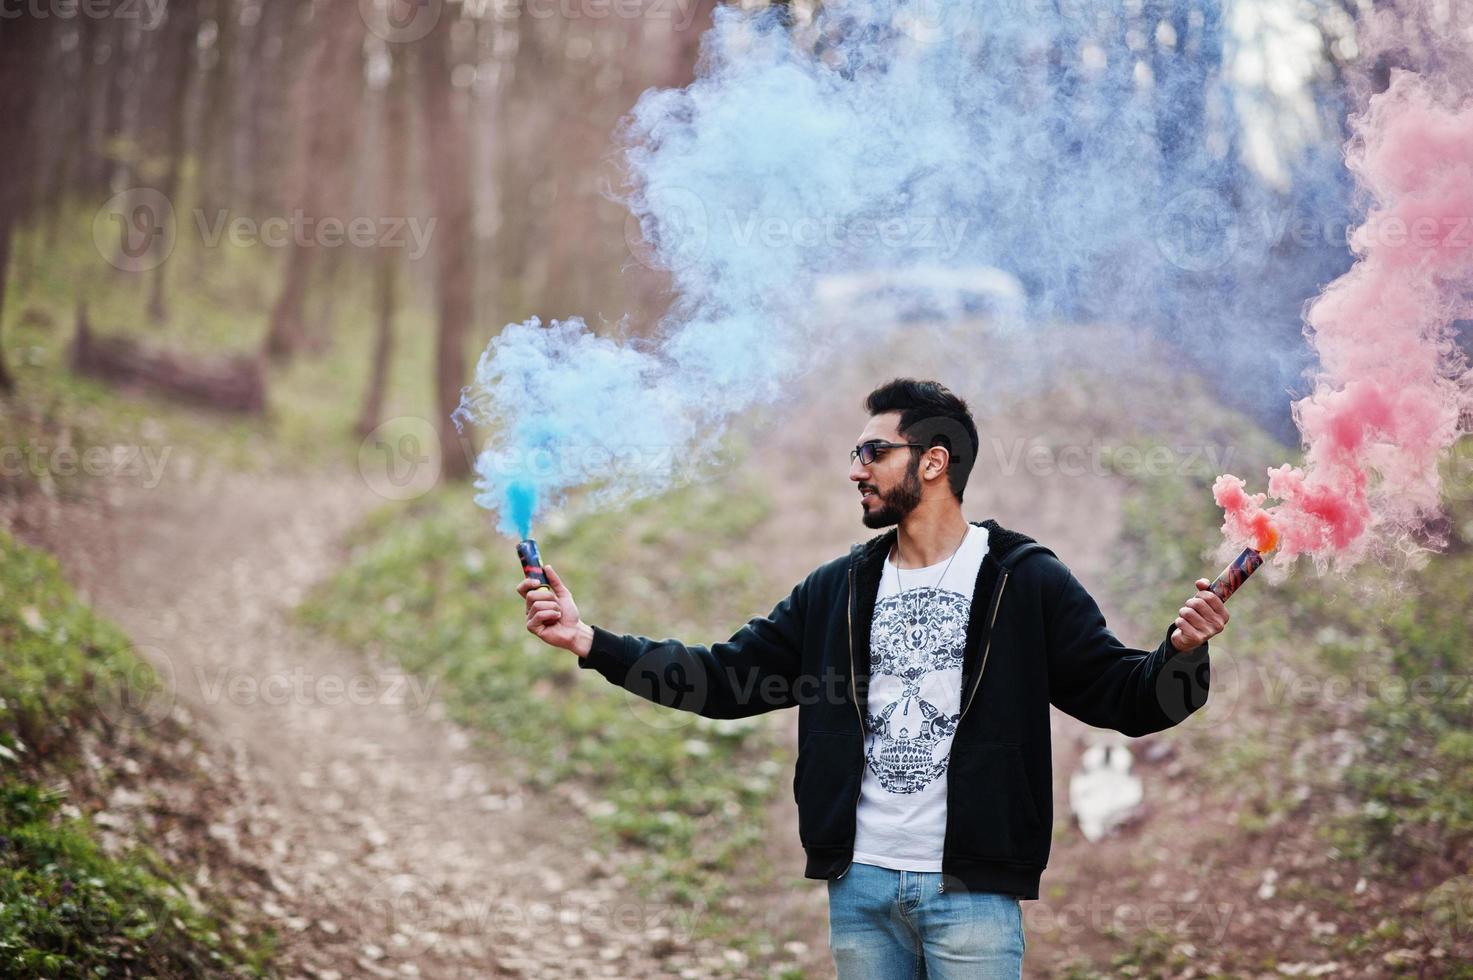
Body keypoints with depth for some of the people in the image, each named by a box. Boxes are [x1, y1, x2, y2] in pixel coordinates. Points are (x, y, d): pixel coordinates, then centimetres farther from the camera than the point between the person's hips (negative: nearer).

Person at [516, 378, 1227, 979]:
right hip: (858, 885, 4)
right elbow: (724, 678, 12)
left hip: (971, 892, -4)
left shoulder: (1027, 582, -1)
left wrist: (1180, 652, -26)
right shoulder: (835, 591, 11)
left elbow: (1121, 696, -4)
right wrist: (590, 642, 4)